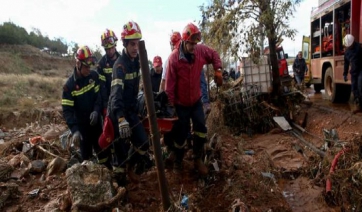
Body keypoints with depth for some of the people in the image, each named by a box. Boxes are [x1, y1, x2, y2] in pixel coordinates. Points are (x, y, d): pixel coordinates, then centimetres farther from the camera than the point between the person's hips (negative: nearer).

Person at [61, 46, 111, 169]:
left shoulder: (94, 76, -5)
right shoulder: (69, 85, -15)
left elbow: (100, 94, -3)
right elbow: (67, 110, -18)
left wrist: (96, 110, -22)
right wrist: (74, 130, -30)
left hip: (95, 121, 3)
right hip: (82, 124, -3)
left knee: (102, 148, 13)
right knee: (86, 153, 4)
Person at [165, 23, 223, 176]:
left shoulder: (201, 50, -11)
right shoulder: (173, 58, -22)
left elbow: (214, 55, 12)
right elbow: (170, 84, -18)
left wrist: (218, 71, -3)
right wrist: (170, 105, -14)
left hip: (196, 100, 4)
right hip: (181, 103, -3)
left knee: (201, 128, -2)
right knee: (181, 134, 6)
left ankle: (198, 159, 18)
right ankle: (178, 162, 28)